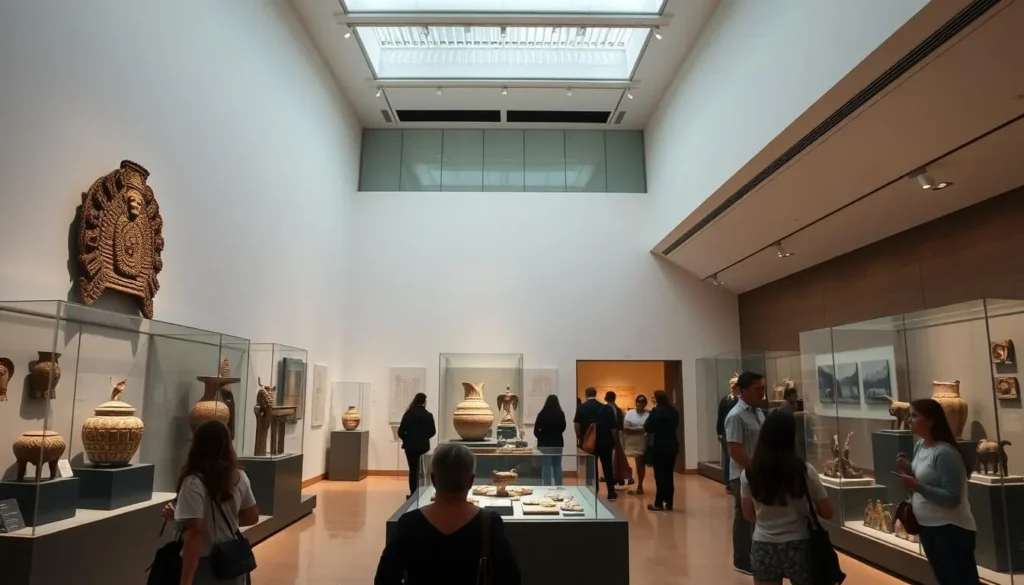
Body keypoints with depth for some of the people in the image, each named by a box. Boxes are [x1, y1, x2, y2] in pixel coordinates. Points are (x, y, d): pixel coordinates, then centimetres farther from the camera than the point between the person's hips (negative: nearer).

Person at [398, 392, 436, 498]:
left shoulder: (408, 414, -9)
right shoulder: (428, 415, -4)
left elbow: (401, 431, -10)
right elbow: (433, 432, 3)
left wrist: (406, 439, 11)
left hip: (411, 446, -1)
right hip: (424, 446, 1)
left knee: (413, 469, 6)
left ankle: (413, 494, 6)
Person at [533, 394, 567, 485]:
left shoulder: (542, 414, -13)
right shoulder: (560, 414, -6)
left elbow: (536, 431, -8)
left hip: (545, 443, -3)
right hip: (557, 443, 3)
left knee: (546, 466, 3)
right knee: (557, 465, 14)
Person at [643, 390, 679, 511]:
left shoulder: (656, 411, -13)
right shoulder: (674, 411, 6)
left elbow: (647, 428, -11)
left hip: (659, 446, -6)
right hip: (672, 445, 6)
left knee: (659, 475, -1)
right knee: (669, 474, 10)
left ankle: (659, 503, 2)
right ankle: (669, 503, 13)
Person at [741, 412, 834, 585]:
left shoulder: (749, 472, -9)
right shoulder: (804, 471, -14)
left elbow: (748, 515, 2)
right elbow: (827, 512, -4)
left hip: (763, 547, 1)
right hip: (797, 547, -1)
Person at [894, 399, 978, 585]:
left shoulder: (945, 453, -21)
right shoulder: (919, 446, 5)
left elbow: (953, 499, -23)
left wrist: (917, 486, -30)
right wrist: (908, 470, -1)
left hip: (952, 529, -9)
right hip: (927, 526, 9)